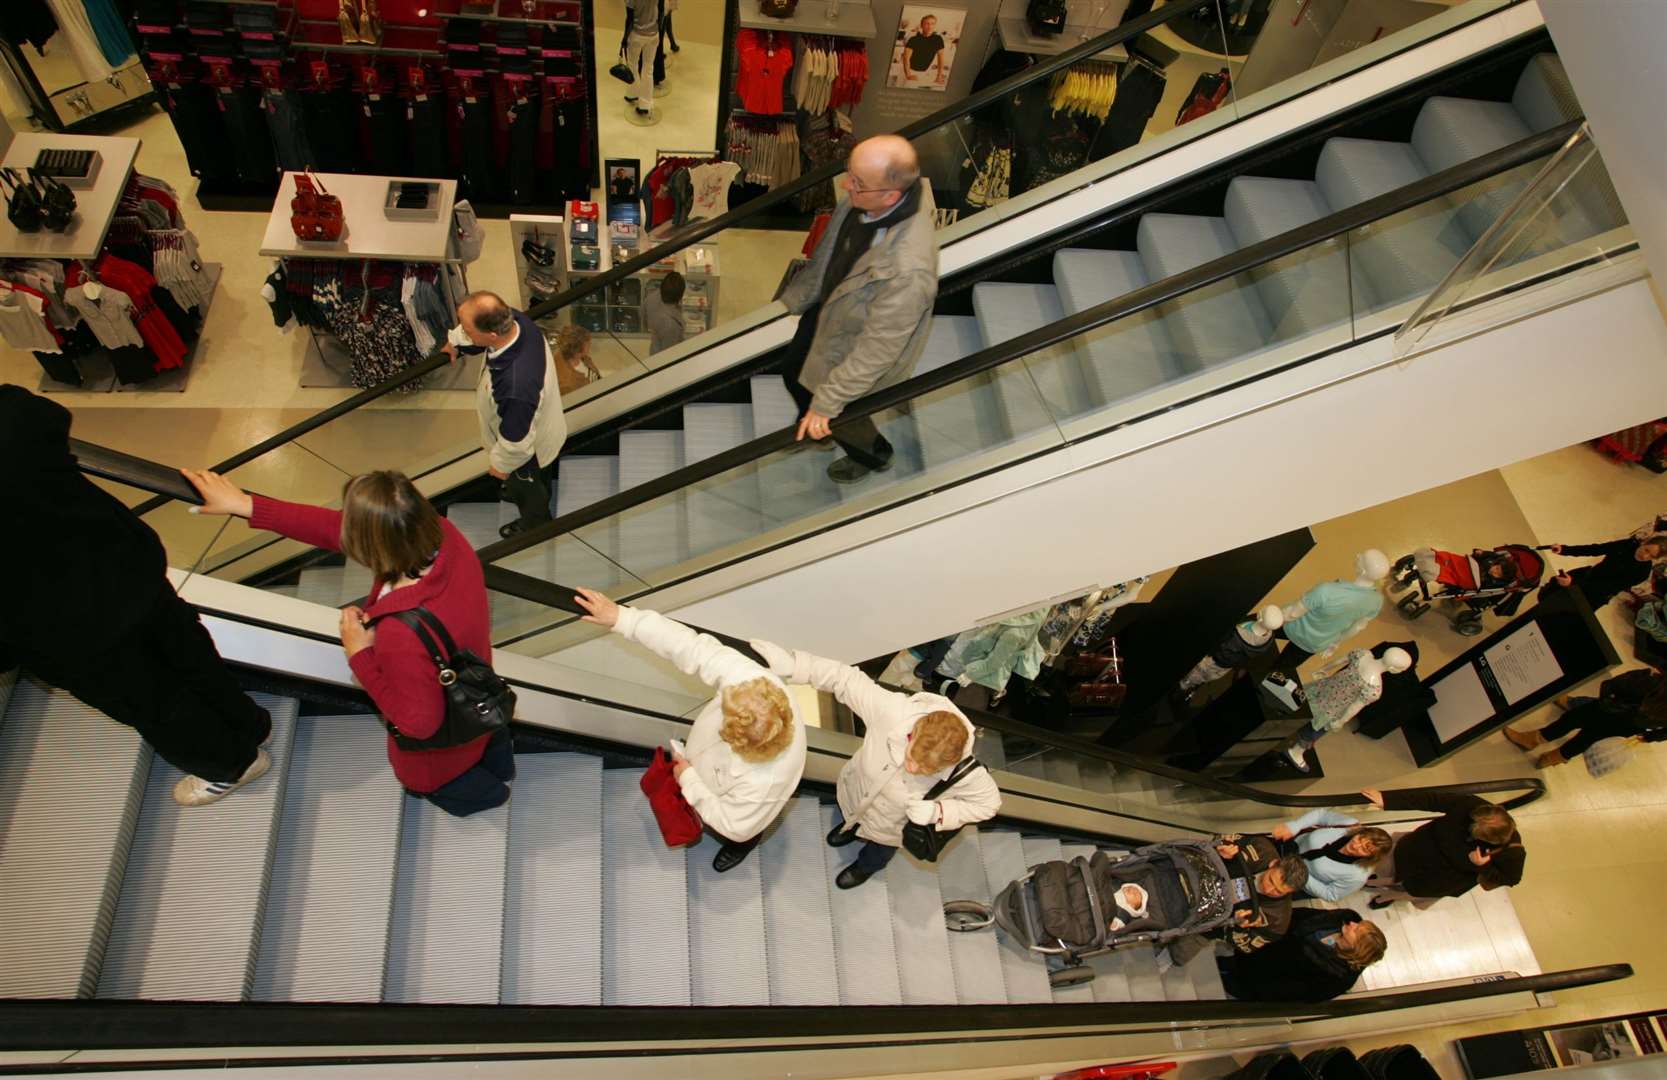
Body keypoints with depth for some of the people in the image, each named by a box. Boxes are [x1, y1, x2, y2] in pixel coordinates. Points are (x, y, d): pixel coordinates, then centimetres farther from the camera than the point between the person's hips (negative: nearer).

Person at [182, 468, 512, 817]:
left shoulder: (403, 635, -49)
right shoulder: (444, 535, -30)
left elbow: (418, 723, -30)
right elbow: (337, 528, -16)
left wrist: (360, 656, -25)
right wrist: (247, 506, -10)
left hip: (441, 741, -5)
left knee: (421, 780, 33)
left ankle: (481, 791, 54)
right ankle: (495, 756, 67)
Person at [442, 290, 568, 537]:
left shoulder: (514, 388, -51)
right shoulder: (518, 320, -30)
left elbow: (516, 443, -32)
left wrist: (500, 465, -12)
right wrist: (455, 342, 13)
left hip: (526, 452, -6)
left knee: (527, 491, 29)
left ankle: (534, 525, 60)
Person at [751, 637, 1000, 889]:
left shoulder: (966, 773, -43)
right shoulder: (894, 712, -45)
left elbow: (989, 802, -22)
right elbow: (848, 679, -35)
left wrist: (936, 812, -36)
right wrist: (792, 665, -42)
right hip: (855, 792, 1)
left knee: (877, 854, 36)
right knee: (851, 816, 39)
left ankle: (866, 867, 73)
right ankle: (852, 826, 77)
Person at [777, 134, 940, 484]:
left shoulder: (907, 271, -46)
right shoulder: (868, 197, -24)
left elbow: (877, 349, -33)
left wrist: (827, 404, -23)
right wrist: (800, 295, 12)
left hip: (854, 347, -6)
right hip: (826, 310, 7)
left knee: (835, 414, 22)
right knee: (794, 374, 29)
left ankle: (873, 454, 56)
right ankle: (813, 419, 64)